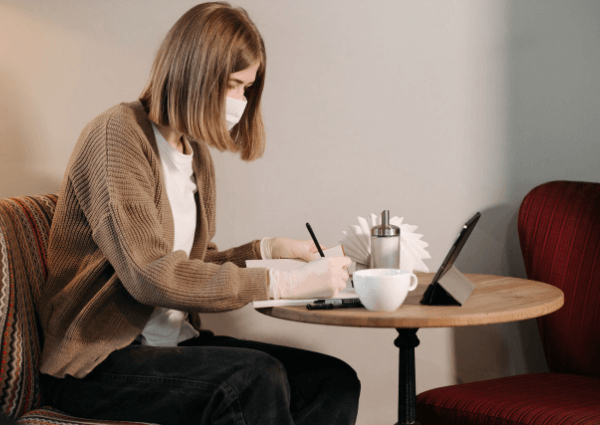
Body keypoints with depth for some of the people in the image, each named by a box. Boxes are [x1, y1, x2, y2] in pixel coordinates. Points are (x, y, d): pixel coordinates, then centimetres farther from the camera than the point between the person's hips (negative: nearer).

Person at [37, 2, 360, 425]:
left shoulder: (196, 156, 16)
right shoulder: (118, 134, -11)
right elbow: (151, 274, -23)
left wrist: (268, 248, 5)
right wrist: (284, 283, -23)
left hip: (177, 343, 8)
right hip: (98, 363, -8)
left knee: (335, 382, -14)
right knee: (257, 379, -33)